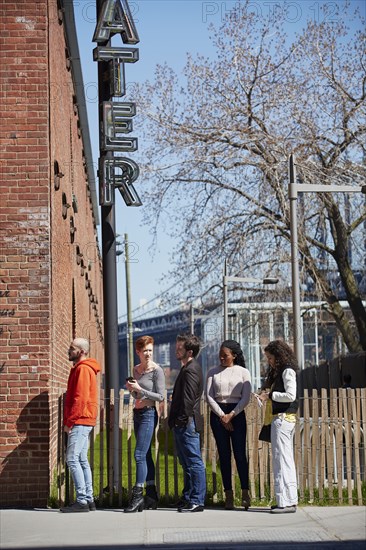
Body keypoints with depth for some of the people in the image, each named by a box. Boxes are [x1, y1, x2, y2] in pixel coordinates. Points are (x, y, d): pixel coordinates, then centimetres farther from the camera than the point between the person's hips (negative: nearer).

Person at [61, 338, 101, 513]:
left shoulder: (83, 369, -13)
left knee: (72, 459, -11)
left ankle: (82, 501, -12)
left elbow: (80, 399, -20)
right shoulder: (81, 368, 19)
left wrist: (69, 421, -17)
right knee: (82, 460, 10)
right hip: (84, 422, 10)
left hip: (80, 421, -10)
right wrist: (70, 420, 17)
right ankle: (88, 499, 12)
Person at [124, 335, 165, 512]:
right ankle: (152, 496, 12)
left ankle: (137, 495, -11)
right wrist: (131, 388, 1)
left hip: (149, 414, -8)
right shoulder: (136, 369, 12)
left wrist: (139, 389, -17)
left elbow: (160, 396, -12)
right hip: (137, 413, 8)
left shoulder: (157, 371, -9)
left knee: (140, 454, -12)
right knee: (146, 456, 8)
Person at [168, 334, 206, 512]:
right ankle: (188, 498, 23)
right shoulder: (188, 368, 18)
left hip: (187, 424, -11)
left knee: (194, 462, -5)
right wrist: (176, 420, 17)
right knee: (187, 463, 15)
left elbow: (188, 399, -21)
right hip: (183, 424, 11)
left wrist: (182, 420, -19)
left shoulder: (191, 370, -14)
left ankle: (196, 501, -2)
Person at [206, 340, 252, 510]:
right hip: (217, 414, 2)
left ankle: (245, 493, -2)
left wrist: (231, 415, -10)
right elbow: (209, 396, 2)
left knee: (240, 454, -8)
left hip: (237, 414, -1)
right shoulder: (213, 372, 8)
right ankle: (228, 494, 5)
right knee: (224, 455, 2)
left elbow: (246, 397, -2)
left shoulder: (243, 372, 4)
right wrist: (222, 415, -8)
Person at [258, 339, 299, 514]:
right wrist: (266, 394, 7)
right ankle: (290, 499, 17)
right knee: (286, 460, 12)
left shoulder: (287, 371, -10)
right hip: (284, 419, 10)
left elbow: (290, 395, -19)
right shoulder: (279, 372, 19)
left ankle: (286, 501, -7)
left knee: (281, 459, -8)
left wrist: (270, 395, -12)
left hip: (283, 419, -10)